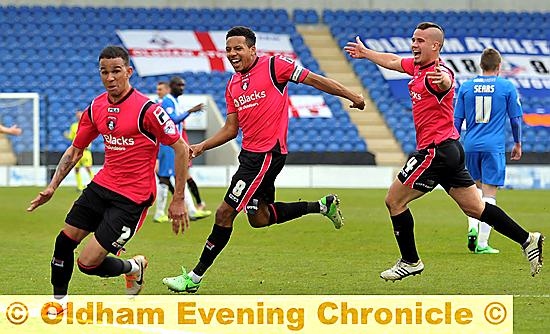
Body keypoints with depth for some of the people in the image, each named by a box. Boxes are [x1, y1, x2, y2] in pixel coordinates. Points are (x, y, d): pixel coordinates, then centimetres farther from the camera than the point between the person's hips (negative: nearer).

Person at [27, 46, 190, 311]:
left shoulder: (147, 109, -17)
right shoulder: (96, 108, 4)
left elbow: (181, 148, -13)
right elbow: (75, 151, 16)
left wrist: (178, 199, -14)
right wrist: (52, 187, 8)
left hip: (132, 197, -7)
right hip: (102, 186, 7)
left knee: (88, 263, -11)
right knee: (65, 240, 5)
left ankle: (133, 267, 19)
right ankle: (59, 301, 24)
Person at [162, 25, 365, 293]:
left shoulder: (274, 66, -9)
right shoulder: (233, 85, 13)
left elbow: (314, 80, -4)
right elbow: (231, 129, 16)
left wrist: (352, 96, -3)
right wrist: (202, 146, 2)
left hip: (268, 154, -9)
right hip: (250, 153, 9)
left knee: (225, 213, -8)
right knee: (259, 218, 13)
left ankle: (195, 277, -2)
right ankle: (322, 205, 29)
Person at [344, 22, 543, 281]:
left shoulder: (437, 72, -18)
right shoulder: (418, 66, 11)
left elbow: (445, 83, -43)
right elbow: (393, 61, 31)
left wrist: (442, 81, -67)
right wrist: (365, 53, 45)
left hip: (437, 150, -10)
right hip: (451, 150, 10)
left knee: (394, 201, -1)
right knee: (475, 208, 12)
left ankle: (410, 262, 8)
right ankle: (527, 240, 12)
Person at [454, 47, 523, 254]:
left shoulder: (466, 87, 5)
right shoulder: (507, 87, -1)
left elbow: (457, 120, 7)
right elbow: (516, 119, 4)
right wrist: (517, 143, 17)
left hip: (471, 145, 3)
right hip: (494, 146, -3)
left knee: (475, 188, 23)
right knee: (489, 194, -1)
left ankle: (472, 228, 3)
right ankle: (482, 243, -5)